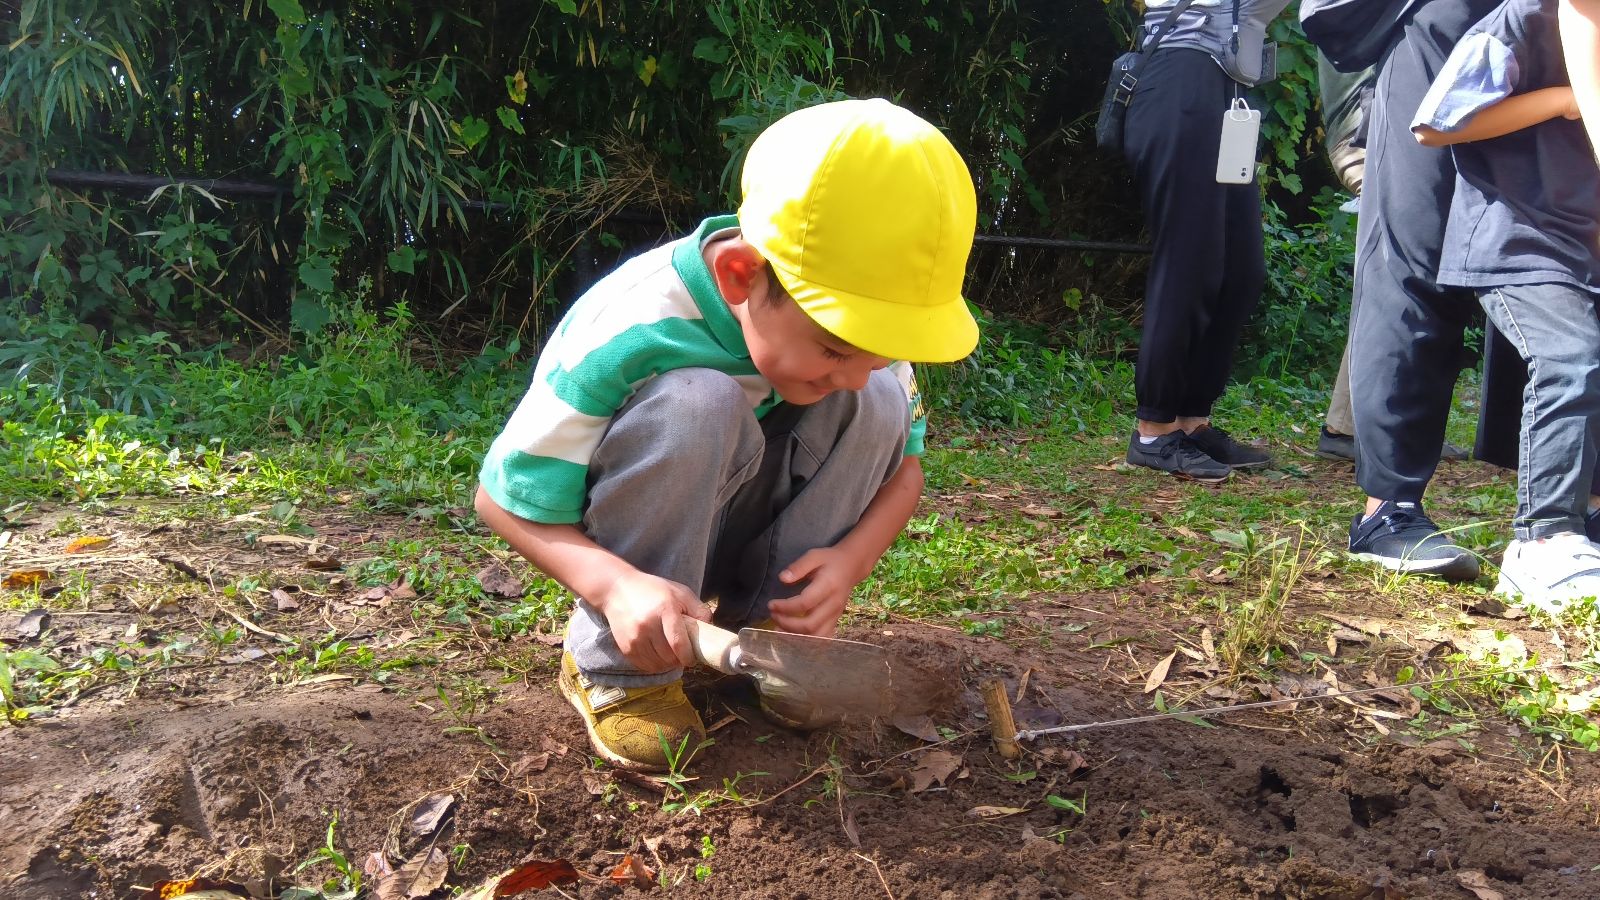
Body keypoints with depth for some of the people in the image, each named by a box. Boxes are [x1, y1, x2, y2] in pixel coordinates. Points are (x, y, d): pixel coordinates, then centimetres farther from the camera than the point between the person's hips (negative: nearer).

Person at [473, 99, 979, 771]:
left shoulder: (852, 320, -19)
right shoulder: (628, 335, -33)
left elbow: (901, 464, -6)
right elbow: (503, 496, -26)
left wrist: (848, 560, -27)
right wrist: (616, 586, -45)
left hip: (749, 525, 4)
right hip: (633, 547, -4)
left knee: (878, 408, -21)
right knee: (695, 404, -36)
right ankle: (615, 670, -18)